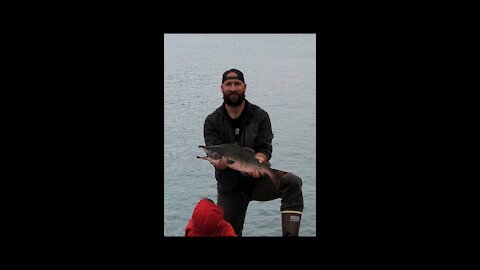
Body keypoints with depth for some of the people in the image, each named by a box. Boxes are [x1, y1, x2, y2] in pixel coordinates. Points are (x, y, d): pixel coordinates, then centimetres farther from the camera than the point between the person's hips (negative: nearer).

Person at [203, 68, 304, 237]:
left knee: (292, 182, -29)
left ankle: (290, 234, -29)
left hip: (258, 179, -1)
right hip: (229, 187, 1)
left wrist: (257, 162, -31)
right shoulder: (212, 121, -3)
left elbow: (265, 149, -8)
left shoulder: (260, 116, -3)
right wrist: (220, 162, -35)